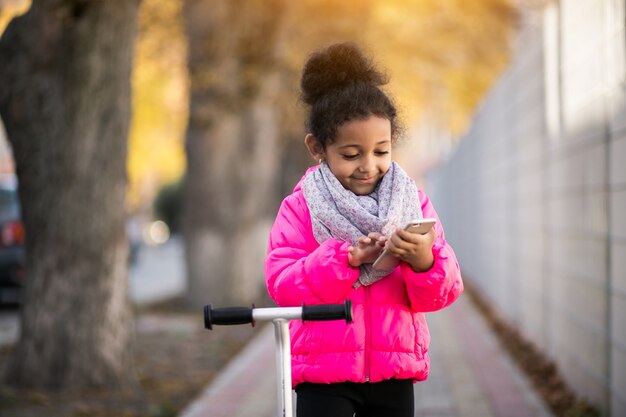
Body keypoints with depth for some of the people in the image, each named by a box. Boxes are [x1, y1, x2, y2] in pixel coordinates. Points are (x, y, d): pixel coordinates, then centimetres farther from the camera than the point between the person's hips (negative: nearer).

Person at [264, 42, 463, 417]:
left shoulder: (414, 202, 4)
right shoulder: (300, 208, -2)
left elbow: (445, 291, -2)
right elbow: (281, 283, -13)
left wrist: (423, 262, -24)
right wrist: (345, 258, -25)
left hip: (393, 372, 3)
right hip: (324, 373, -3)